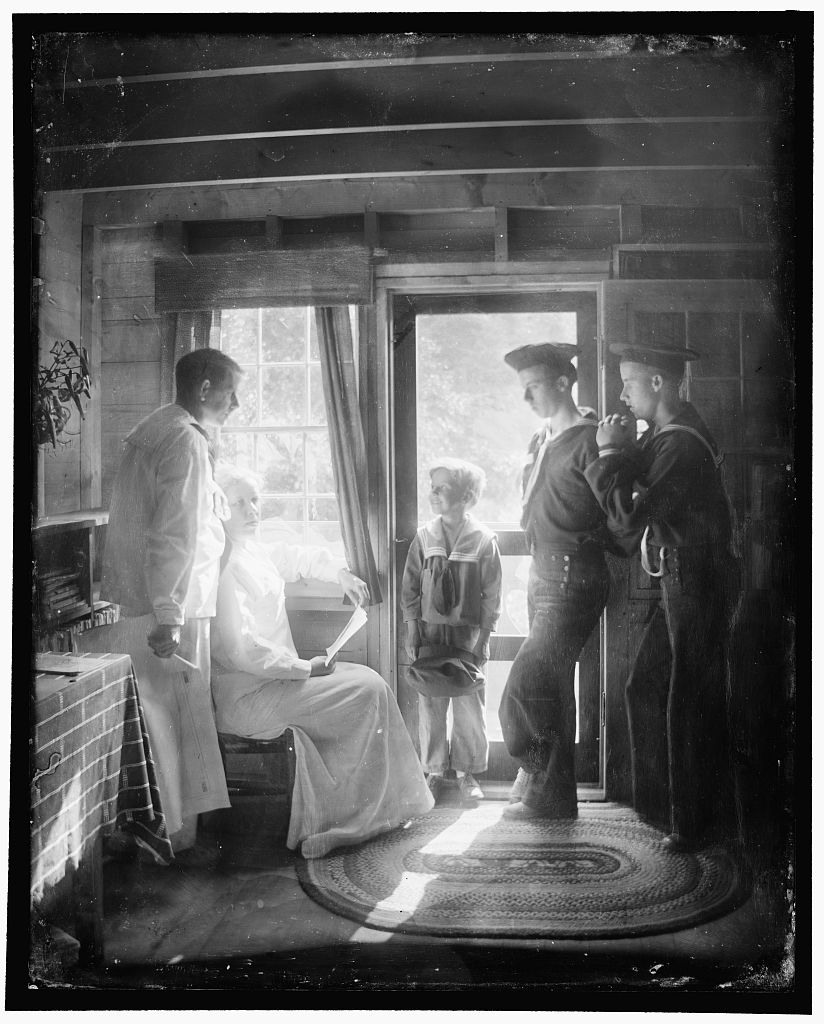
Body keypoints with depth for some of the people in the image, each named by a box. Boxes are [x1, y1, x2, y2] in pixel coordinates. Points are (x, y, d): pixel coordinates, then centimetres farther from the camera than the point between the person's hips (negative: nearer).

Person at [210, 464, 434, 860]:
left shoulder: (254, 550, 10)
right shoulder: (225, 566, -20)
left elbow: (293, 556, 32)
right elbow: (241, 650, -27)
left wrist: (340, 572, 19)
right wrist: (305, 667, -19)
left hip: (272, 676, 10)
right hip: (246, 699, -10)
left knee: (365, 677, 11)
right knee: (369, 691, -11)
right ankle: (349, 820, -2)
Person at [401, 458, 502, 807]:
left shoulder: (483, 539, -6)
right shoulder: (424, 537, 1)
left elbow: (491, 594, -3)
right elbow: (410, 587, 6)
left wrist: (483, 636, -6)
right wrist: (412, 629, 1)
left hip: (468, 633, -2)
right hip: (430, 632, 2)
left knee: (469, 706, 1)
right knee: (430, 704, 5)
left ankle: (467, 773, 16)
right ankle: (434, 771, 18)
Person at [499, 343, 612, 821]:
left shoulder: (590, 440, -12)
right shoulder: (540, 441, 15)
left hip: (575, 581, -9)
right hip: (543, 577, 9)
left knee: (526, 686, -12)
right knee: (553, 689, 14)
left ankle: (538, 778, 7)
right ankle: (556, 795, 26)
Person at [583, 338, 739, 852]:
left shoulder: (681, 443, -23)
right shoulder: (667, 433, 10)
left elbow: (627, 520, -25)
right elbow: (641, 494, 10)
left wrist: (613, 453, -16)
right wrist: (619, 450, -4)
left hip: (698, 583, -10)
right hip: (682, 580, 10)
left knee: (691, 703, 1)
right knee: (645, 686, 16)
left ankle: (698, 822, 17)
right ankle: (655, 797, 30)